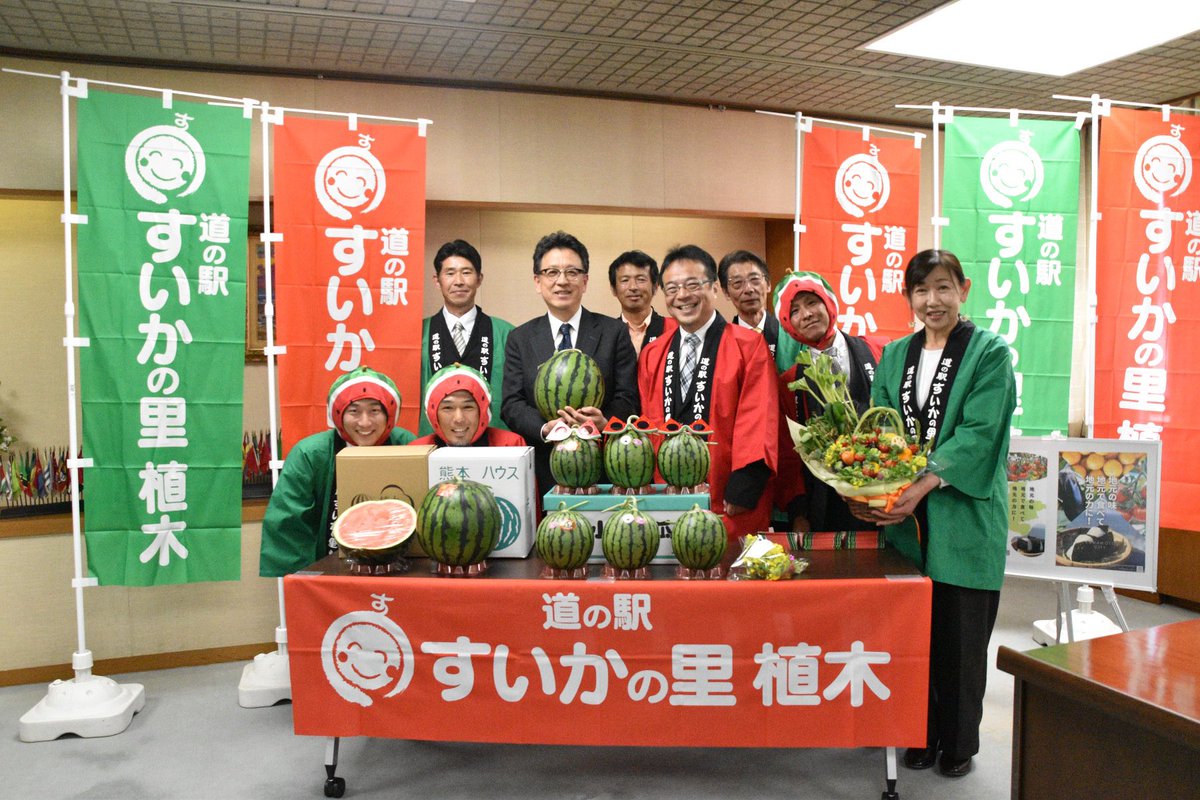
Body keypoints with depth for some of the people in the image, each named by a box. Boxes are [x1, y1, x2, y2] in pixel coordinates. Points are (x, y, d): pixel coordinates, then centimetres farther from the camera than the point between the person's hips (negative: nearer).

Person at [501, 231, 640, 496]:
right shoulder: (520, 339, 8)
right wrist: (545, 429, -18)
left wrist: (605, 422, -22)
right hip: (543, 471, 1)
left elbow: (627, 397, -1)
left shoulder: (614, 332, 3)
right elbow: (512, 404, 1)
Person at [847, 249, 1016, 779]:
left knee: (960, 632, 5)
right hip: (904, 515, 4)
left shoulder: (989, 353, -2)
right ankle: (923, 733, 26)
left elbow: (978, 434, -12)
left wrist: (922, 486, -22)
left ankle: (959, 741, 23)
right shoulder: (895, 356, 11)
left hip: (963, 513, -3)